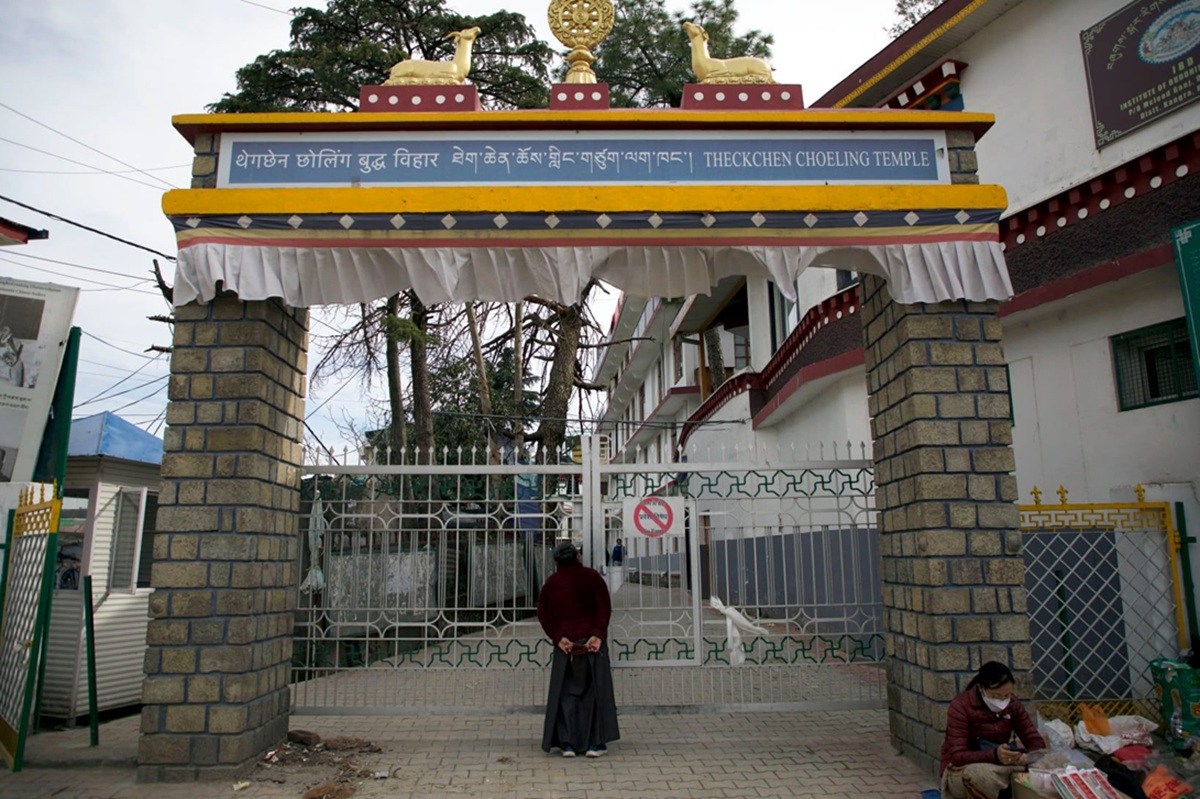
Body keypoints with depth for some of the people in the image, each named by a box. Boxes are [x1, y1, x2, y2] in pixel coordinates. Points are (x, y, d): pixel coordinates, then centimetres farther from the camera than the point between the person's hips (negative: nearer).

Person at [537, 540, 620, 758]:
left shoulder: (551, 582, 5)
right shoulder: (591, 576, 0)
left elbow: (543, 613, -3)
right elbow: (604, 607, -10)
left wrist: (557, 637, -6)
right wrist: (598, 634, -12)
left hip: (565, 642, 1)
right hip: (592, 640, -1)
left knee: (566, 691, 9)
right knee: (595, 689, 7)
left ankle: (567, 742, 6)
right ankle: (595, 742, 7)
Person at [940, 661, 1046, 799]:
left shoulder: (1012, 703, -4)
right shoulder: (961, 707, -20)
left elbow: (1036, 742, -5)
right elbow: (957, 756, -25)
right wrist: (994, 755, -43)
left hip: (999, 769, 5)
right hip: (962, 771, -4)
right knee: (980, 773, -38)